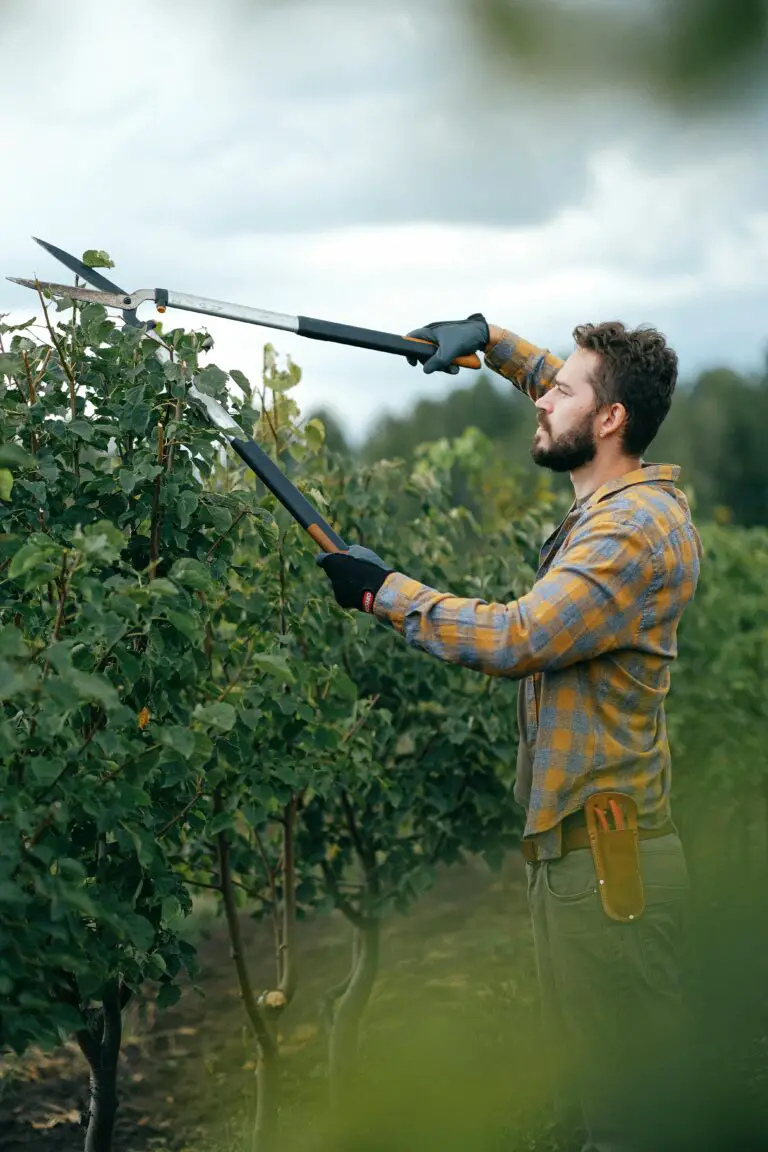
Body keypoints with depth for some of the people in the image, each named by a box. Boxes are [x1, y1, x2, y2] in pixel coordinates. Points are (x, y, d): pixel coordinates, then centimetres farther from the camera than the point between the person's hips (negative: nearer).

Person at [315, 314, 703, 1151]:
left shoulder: (639, 527, -17)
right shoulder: (616, 502, 13)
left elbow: (515, 638, -24)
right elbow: (584, 394, 35)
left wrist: (384, 591, -13)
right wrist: (487, 339, 27)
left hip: (606, 859, -10)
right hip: (570, 846, 10)